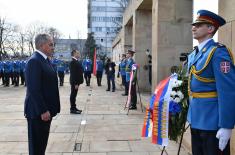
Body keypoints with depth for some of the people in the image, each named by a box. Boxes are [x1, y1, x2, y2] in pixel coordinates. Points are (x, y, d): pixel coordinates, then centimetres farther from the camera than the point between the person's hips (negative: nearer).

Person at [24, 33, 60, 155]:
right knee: (36, 144, 4)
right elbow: (34, 89, -24)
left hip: (46, 109, 9)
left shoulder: (45, 60, 12)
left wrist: (48, 109, 15)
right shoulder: (34, 61, -19)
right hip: (38, 112, -9)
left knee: (42, 142, 19)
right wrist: (43, 111, -23)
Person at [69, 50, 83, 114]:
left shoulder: (76, 61, 14)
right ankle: (72, 109, 4)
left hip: (76, 81, 10)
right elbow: (73, 74, -22)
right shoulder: (73, 62, -18)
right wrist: (76, 83, -23)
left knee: (74, 95, 14)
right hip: (74, 82, -10)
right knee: (73, 95, -3)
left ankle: (74, 108, 22)